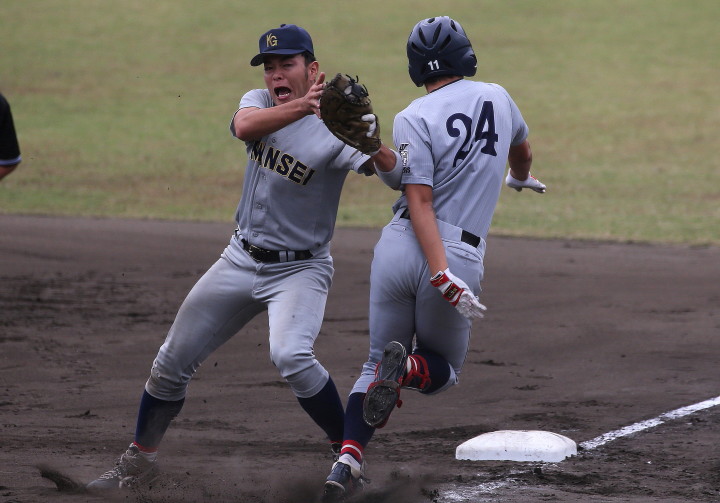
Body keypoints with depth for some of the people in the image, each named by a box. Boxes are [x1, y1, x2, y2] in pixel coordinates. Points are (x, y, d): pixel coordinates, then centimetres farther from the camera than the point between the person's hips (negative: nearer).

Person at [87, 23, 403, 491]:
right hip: (242, 260, 6)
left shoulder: (333, 129, -17)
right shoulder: (259, 103, -2)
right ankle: (140, 459, 27)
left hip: (299, 269, -5)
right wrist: (301, 106, -45)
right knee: (173, 360, 9)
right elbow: (245, 126, -27)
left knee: (290, 355, -31)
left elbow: (396, 175, -31)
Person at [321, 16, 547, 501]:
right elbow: (522, 151, 31)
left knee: (377, 365, 15)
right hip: (463, 255, 1)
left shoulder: (414, 119, -3)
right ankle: (408, 367, -18)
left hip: (400, 248, -1)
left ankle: (348, 458, -11)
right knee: (444, 369, 21)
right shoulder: (497, 97, 9)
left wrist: (442, 275, -17)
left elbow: (420, 201, -12)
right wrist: (521, 178, 54)